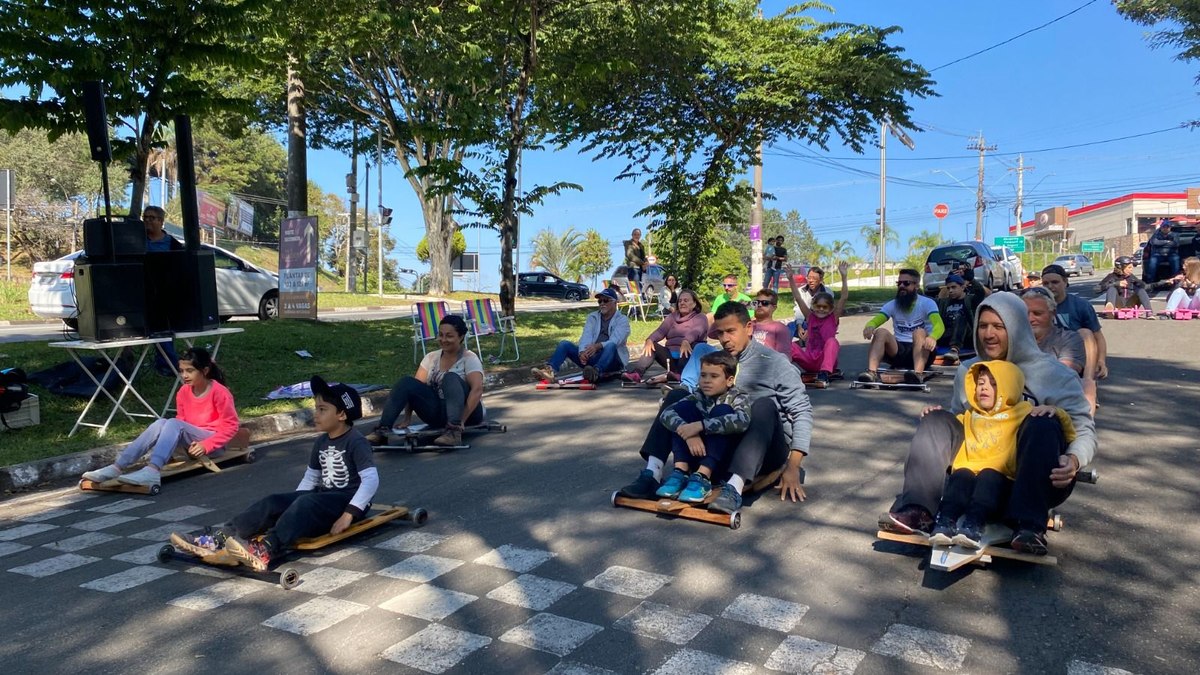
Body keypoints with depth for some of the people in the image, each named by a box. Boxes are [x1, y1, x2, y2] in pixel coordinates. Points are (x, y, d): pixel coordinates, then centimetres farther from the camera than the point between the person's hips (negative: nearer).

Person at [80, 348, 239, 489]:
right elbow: (182, 422, 12)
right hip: (193, 444, 6)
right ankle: (117, 468, -30)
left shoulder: (219, 392, -13)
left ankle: (152, 471, -50)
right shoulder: (183, 392, 5)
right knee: (160, 423, -21)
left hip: (213, 444, -6)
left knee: (173, 424, -29)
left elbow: (231, 425, -13)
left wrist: (206, 445, -21)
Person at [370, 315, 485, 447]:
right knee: (406, 382, -14)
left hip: (468, 412, -5)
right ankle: (382, 430, -25)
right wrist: (407, 419, -10)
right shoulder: (431, 357, 8)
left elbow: (477, 389, -22)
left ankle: (455, 431, -46)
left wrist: (461, 420, -32)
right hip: (439, 413, 5)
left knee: (451, 378, -31)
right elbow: (413, 388, 2)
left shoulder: (469, 358, -7)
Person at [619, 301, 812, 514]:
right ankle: (652, 475, -21)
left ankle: (734, 489, -47)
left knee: (764, 406, -34)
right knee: (677, 396, -6)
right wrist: (694, 430, -15)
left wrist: (793, 467, -18)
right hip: (726, 443, 4)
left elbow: (802, 410, -11)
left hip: (766, 449, -4)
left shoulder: (774, 362, -7)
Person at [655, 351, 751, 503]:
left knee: (722, 411, -23)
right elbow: (666, 414, -12)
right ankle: (681, 471, -21)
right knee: (684, 407, -11)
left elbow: (742, 421, -32)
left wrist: (700, 425, -36)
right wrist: (688, 433, -31)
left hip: (723, 462, -3)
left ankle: (702, 478, -32)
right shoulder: (698, 397, 2)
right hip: (695, 457, 3)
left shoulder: (738, 398, -7)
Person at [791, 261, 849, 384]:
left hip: (826, 361, -2)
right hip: (809, 361, 2)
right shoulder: (810, 317, 11)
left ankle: (824, 375, -43)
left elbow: (844, 297, -7)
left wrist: (843, 276, -16)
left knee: (832, 341, -31)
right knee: (791, 345, -19)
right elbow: (798, 298, 3)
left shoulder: (834, 318, 5)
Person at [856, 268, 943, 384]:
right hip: (898, 350, 3)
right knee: (881, 332, -23)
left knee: (919, 332, -31)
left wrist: (932, 337, -45)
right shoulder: (892, 305, 8)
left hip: (922, 352, -3)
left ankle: (918, 373, -49)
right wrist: (869, 326, -35)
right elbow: (876, 320, -8)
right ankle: (871, 372, -42)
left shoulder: (927, 303, -2)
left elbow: (939, 325, -20)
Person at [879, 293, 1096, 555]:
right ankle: (918, 510, -28)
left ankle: (1030, 526, -36)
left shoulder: (1052, 373, -2)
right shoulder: (968, 371, 11)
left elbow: (1084, 428, -6)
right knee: (936, 421, -12)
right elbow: (957, 416, 22)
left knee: (1043, 424, -30)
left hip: (1039, 482, -4)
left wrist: (1073, 461, -27)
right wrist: (939, 417, -2)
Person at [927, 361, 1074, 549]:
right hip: (965, 478, 3)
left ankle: (973, 525, -55)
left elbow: (1067, 434, 12)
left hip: (1000, 480, -2)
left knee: (989, 475, -35)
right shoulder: (968, 417, 30)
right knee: (962, 475, -31)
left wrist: (1054, 412, -7)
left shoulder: (1022, 413, 18)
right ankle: (945, 522, -51)